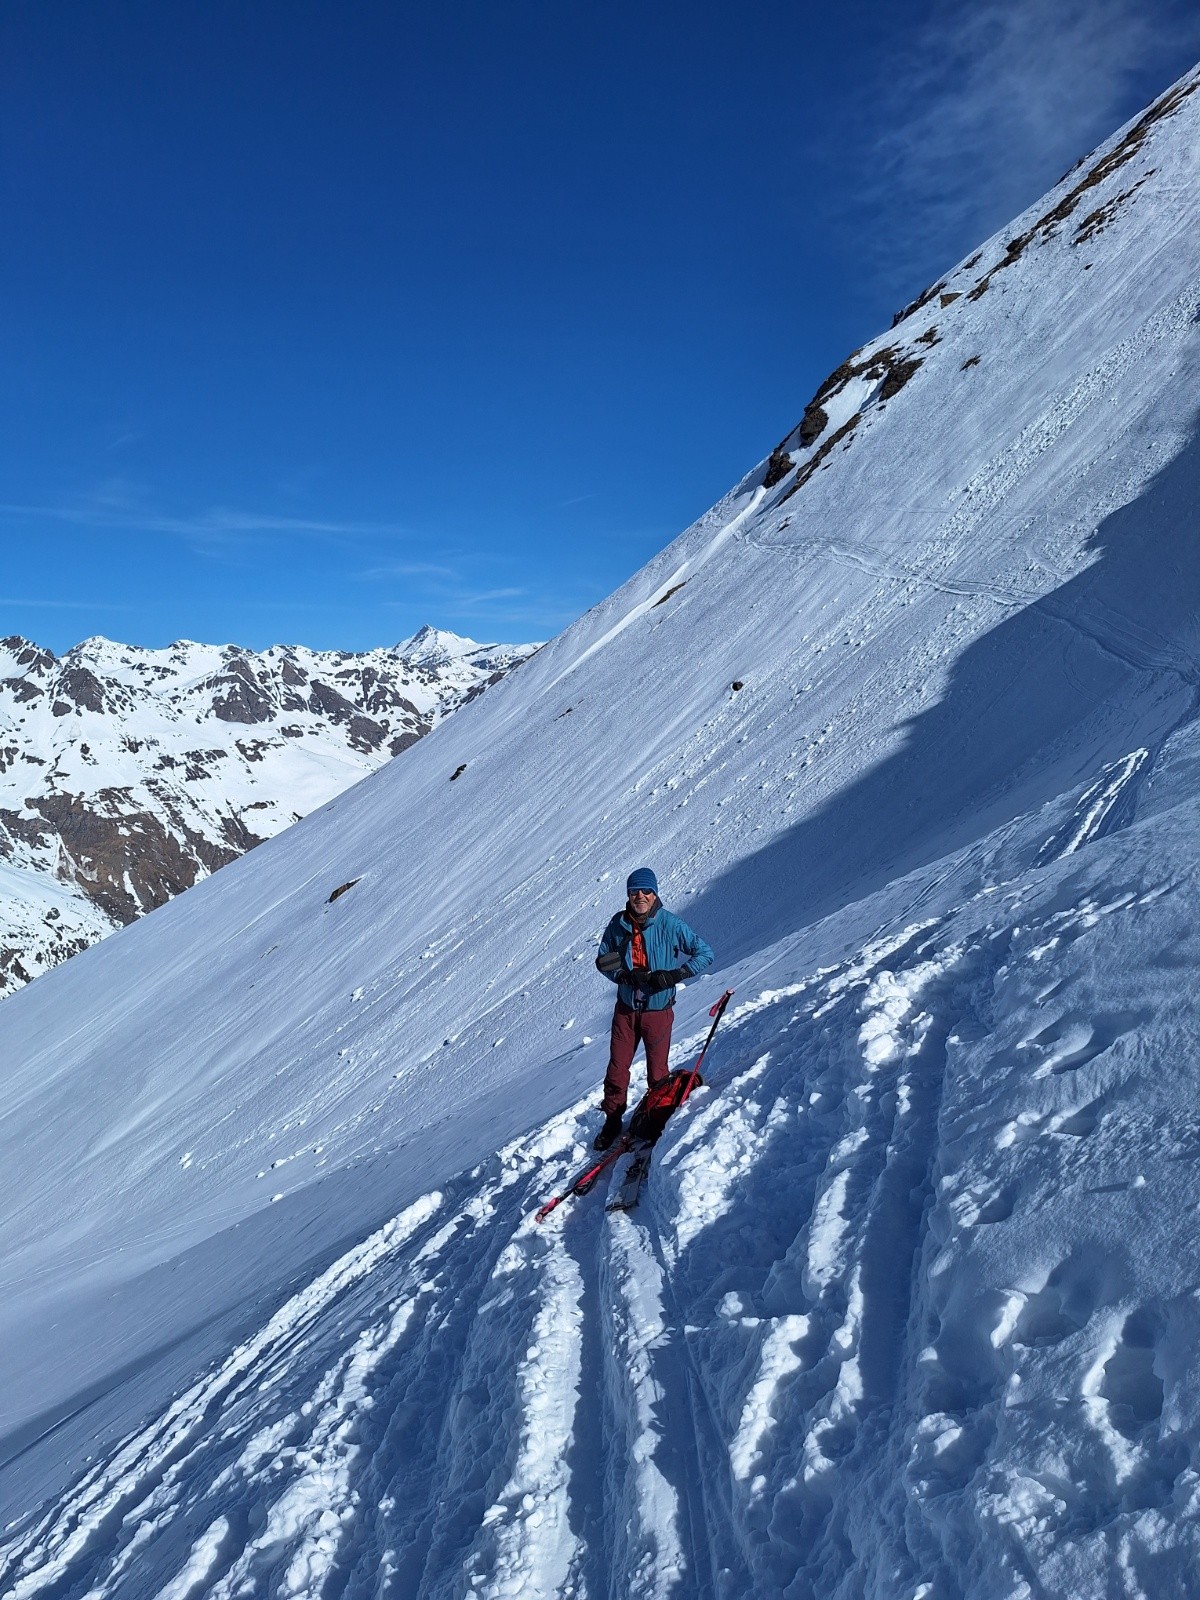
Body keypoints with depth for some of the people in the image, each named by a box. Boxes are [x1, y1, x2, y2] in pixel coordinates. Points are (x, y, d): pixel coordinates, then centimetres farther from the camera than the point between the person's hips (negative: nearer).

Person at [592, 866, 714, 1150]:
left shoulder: (671, 925, -13)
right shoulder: (618, 925, -5)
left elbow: (705, 954, -8)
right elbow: (604, 962, 4)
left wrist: (675, 975, -20)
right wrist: (626, 975, -15)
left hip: (658, 1010, -2)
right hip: (626, 1008, 2)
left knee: (657, 1073, 5)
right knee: (617, 1068, 6)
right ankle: (612, 1121, 23)